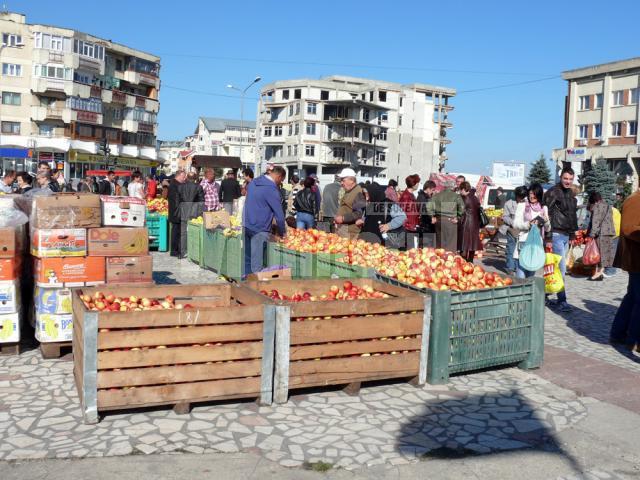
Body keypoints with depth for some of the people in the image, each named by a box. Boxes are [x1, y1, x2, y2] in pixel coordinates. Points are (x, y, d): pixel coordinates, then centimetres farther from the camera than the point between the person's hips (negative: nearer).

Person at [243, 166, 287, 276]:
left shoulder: (253, 182, 11)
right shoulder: (271, 189, -14)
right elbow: (279, 214, -11)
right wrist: (282, 232, 2)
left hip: (246, 225, 8)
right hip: (259, 229, -8)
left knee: (247, 259, 15)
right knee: (257, 264, -4)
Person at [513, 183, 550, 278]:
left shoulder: (544, 208, 14)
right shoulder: (522, 206, 5)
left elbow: (547, 229, 13)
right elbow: (516, 224, 0)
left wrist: (545, 221, -8)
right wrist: (528, 224, -18)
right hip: (523, 243, -3)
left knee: (530, 276, 9)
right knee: (521, 277, -11)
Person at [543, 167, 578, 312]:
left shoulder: (570, 194, 15)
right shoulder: (553, 193, -10)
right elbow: (547, 216, -14)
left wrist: (572, 235, 18)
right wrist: (548, 239, -17)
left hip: (566, 235, 8)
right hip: (556, 235, -8)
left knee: (556, 268, 10)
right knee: (561, 268, -8)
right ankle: (562, 301, -4)